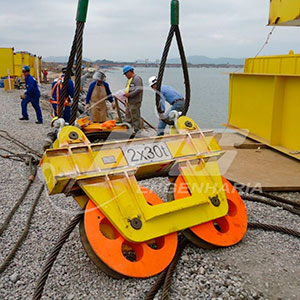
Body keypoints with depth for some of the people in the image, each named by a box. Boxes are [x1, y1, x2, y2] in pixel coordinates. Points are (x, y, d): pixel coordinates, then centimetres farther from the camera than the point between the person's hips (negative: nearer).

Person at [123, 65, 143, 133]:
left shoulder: (137, 78, -10)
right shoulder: (130, 79, 21)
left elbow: (139, 89, -22)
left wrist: (129, 94, -23)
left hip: (135, 102, -10)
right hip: (129, 102, 10)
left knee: (135, 118, -6)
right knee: (128, 118, 14)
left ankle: (137, 131, 1)